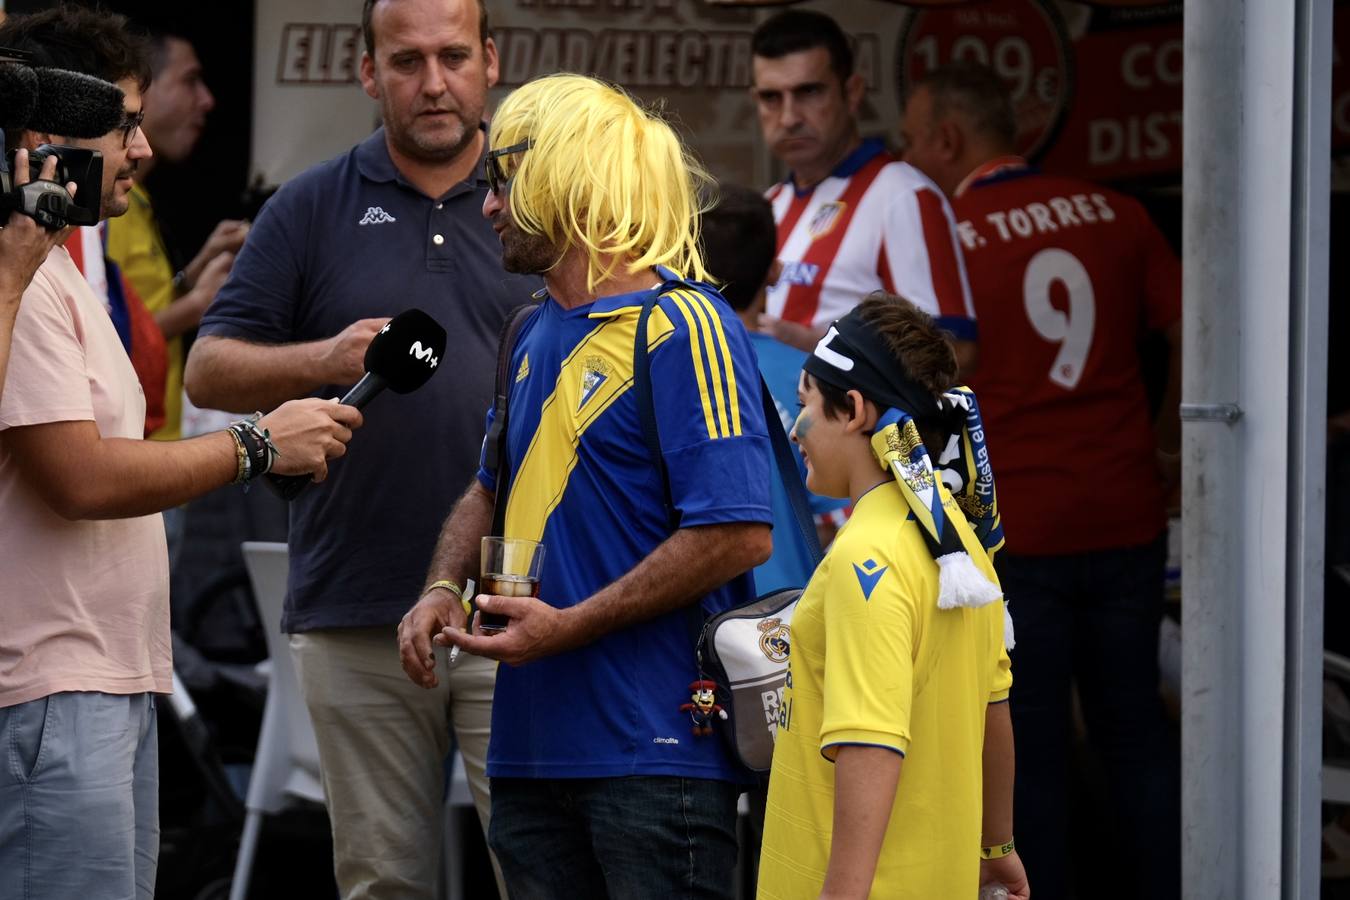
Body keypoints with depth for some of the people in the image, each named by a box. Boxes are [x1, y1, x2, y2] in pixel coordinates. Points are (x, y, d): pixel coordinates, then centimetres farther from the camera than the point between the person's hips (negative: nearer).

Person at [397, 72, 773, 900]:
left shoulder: (683, 328, -11)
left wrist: (570, 626, -18)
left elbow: (739, 536, -18)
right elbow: (494, 490, 30)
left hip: (658, 747, -8)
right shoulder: (536, 336, 17)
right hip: (536, 750, 8)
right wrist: (444, 589, 8)